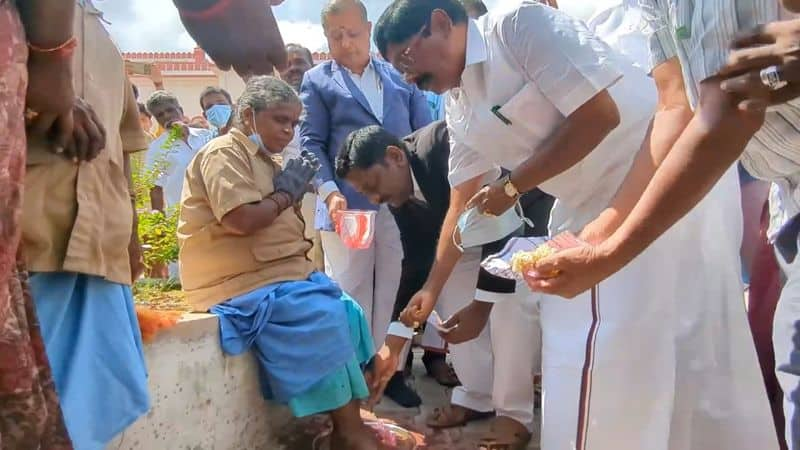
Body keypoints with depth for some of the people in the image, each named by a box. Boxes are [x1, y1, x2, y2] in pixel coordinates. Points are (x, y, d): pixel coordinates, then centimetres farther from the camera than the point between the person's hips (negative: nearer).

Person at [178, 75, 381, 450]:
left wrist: (294, 191, 4)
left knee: (347, 312, -3)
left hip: (279, 273, 10)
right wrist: (286, 192, -8)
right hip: (242, 283, -10)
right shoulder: (224, 153, -8)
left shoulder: (265, 161, 21)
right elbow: (242, 220, -22)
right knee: (324, 317, -23)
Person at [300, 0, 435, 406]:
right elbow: (311, 143, 0)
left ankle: (392, 367, 20)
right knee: (350, 291, 5)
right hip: (347, 204, -2)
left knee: (395, 289, 8)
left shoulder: (400, 76, 16)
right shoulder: (317, 81, 9)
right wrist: (329, 191, -16)